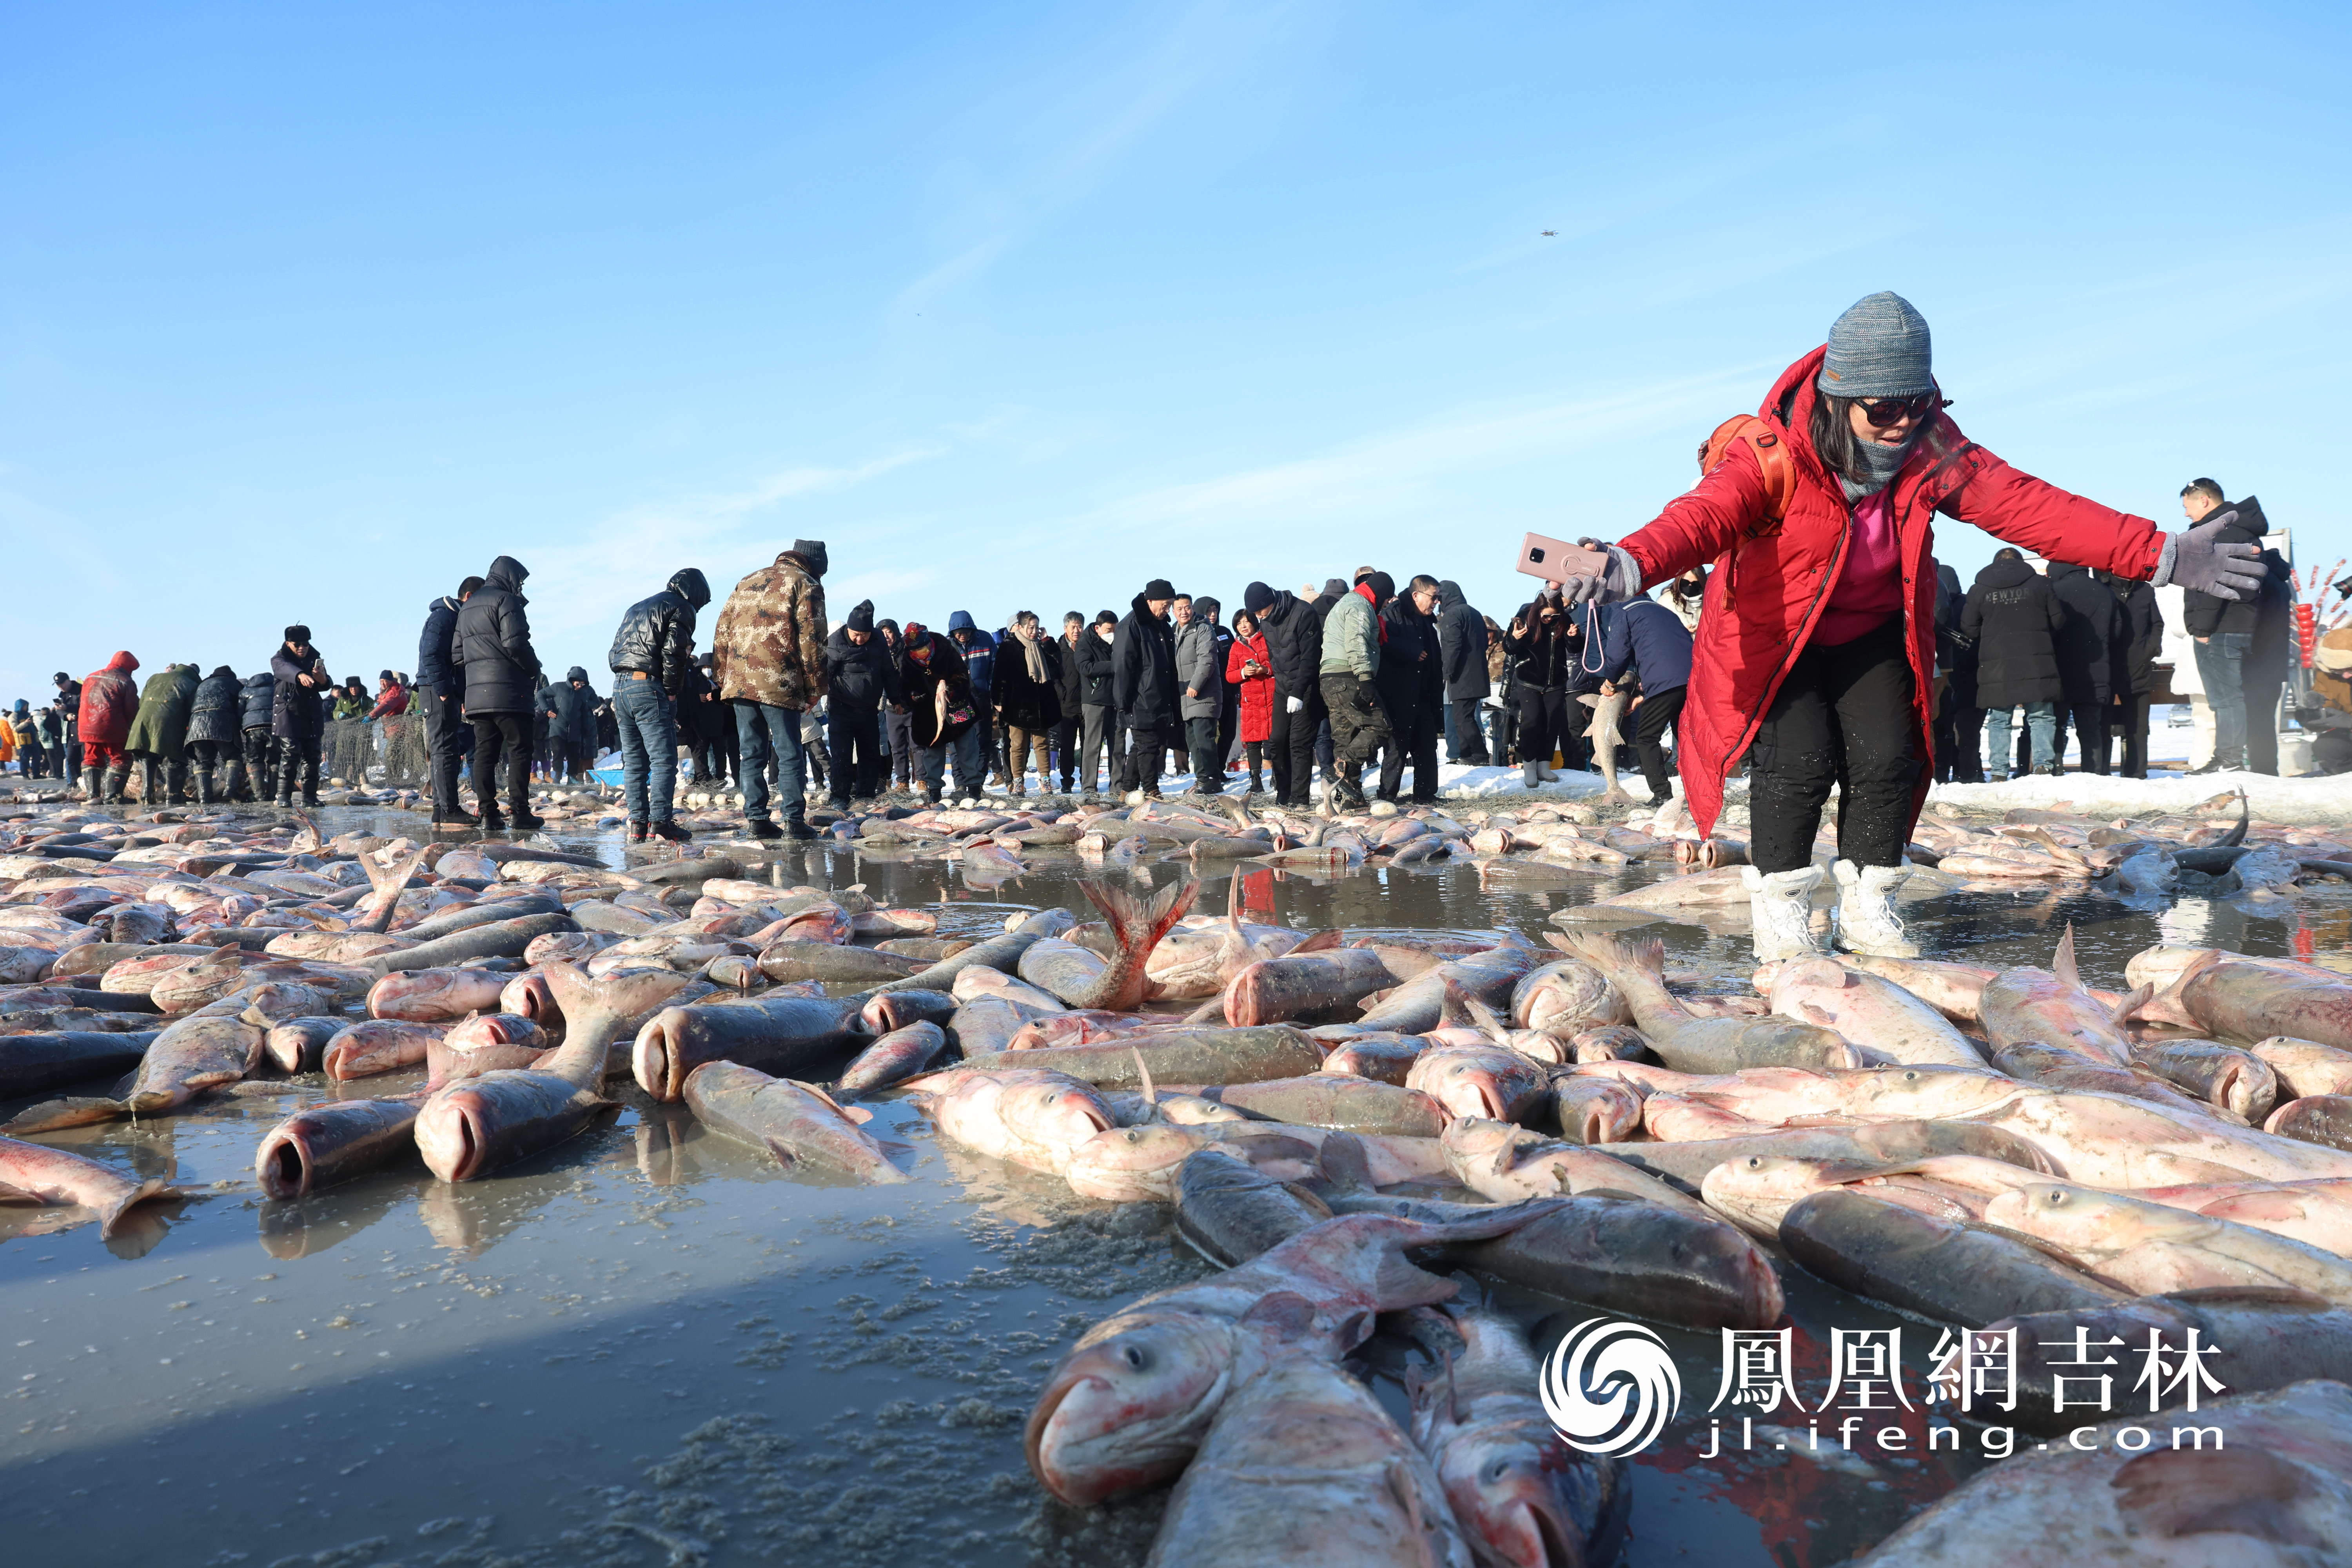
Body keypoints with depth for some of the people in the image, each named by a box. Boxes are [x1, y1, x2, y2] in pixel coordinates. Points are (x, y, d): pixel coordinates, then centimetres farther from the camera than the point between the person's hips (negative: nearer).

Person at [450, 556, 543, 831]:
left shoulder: (466, 608, 23)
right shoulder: (506, 600, -4)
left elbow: (457, 655, 21)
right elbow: (515, 644, -16)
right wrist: (535, 669, -3)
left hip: (476, 693, 8)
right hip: (508, 692, -8)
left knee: (484, 752, 6)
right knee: (519, 749, -4)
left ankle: (488, 813, 3)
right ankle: (519, 811, -7)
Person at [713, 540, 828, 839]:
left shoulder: (747, 582, 23)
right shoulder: (805, 585, 3)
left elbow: (722, 633, 19)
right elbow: (811, 639, -6)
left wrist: (723, 678, 20)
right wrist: (815, 687, -1)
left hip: (739, 681, 6)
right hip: (779, 683, -6)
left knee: (752, 753, 9)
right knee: (789, 755, -1)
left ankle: (756, 818, 7)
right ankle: (794, 820, -4)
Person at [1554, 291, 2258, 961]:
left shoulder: (1933, 452, -12)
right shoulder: (1773, 453, -27)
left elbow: (2031, 506, -15)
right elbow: (1705, 514, -44)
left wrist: (2160, 553, -22)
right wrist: (1630, 564, -66)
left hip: (1870, 635, 4)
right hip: (1774, 637, -4)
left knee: (1888, 759, -8)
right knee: (1800, 760, -20)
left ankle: (1868, 907, 13)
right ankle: (1779, 906, 2)